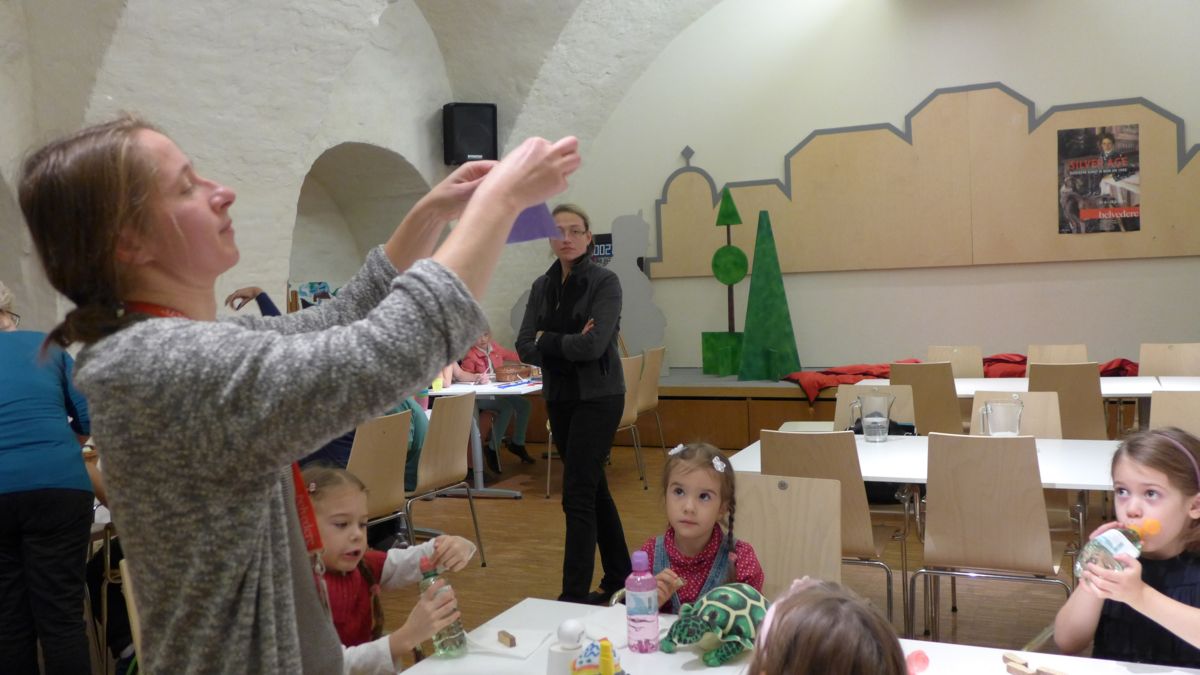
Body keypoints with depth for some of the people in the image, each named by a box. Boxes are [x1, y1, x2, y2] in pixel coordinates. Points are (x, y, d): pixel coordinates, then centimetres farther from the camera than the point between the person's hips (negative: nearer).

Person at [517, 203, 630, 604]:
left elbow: (593, 345, -22)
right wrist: (568, 346, -16)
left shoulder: (604, 282, -10)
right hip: (558, 398, 7)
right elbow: (524, 348, -2)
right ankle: (620, 576, 31)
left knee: (578, 495, -8)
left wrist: (547, 341, -10)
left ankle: (575, 595, -1)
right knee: (594, 488, 16)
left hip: (598, 398, -7)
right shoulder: (542, 287, 7)